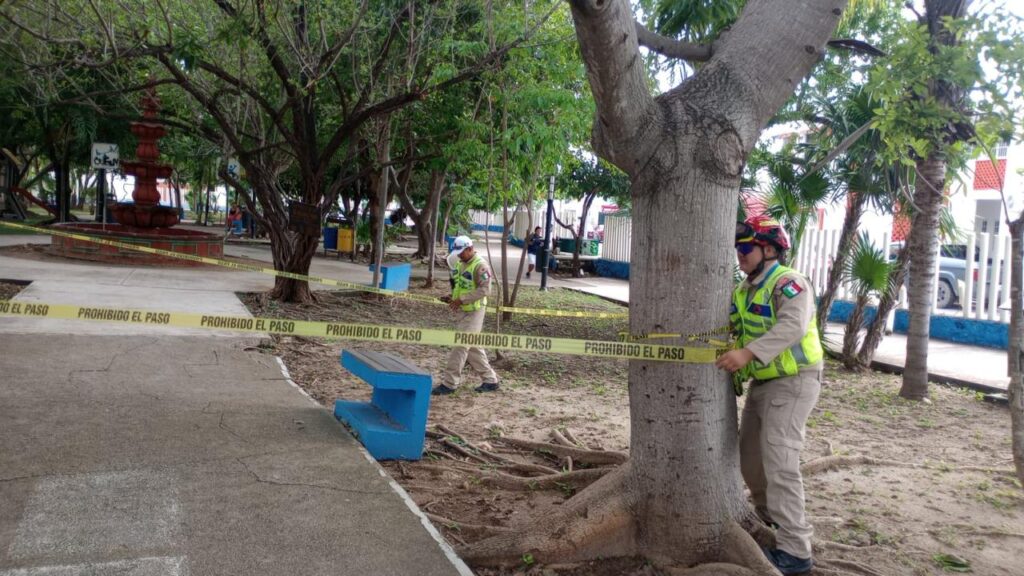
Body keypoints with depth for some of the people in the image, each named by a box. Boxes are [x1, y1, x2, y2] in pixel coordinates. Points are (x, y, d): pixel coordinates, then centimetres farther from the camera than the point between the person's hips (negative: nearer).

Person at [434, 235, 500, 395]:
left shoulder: (480, 266, -16)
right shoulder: (461, 264, 12)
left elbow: (484, 289, -22)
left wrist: (462, 300, -23)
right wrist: (453, 298, 5)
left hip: (474, 312, -9)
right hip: (463, 311, 9)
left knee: (460, 346, -7)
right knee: (473, 347, 14)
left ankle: (449, 383, -2)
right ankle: (490, 380, 23)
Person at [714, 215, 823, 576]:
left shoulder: (789, 283, -16)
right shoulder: (743, 291, 12)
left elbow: (793, 327, -32)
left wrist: (748, 354, -42)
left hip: (792, 383, -9)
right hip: (761, 383, 9)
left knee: (779, 461, -15)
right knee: (750, 459, 17)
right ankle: (770, 518, 39)